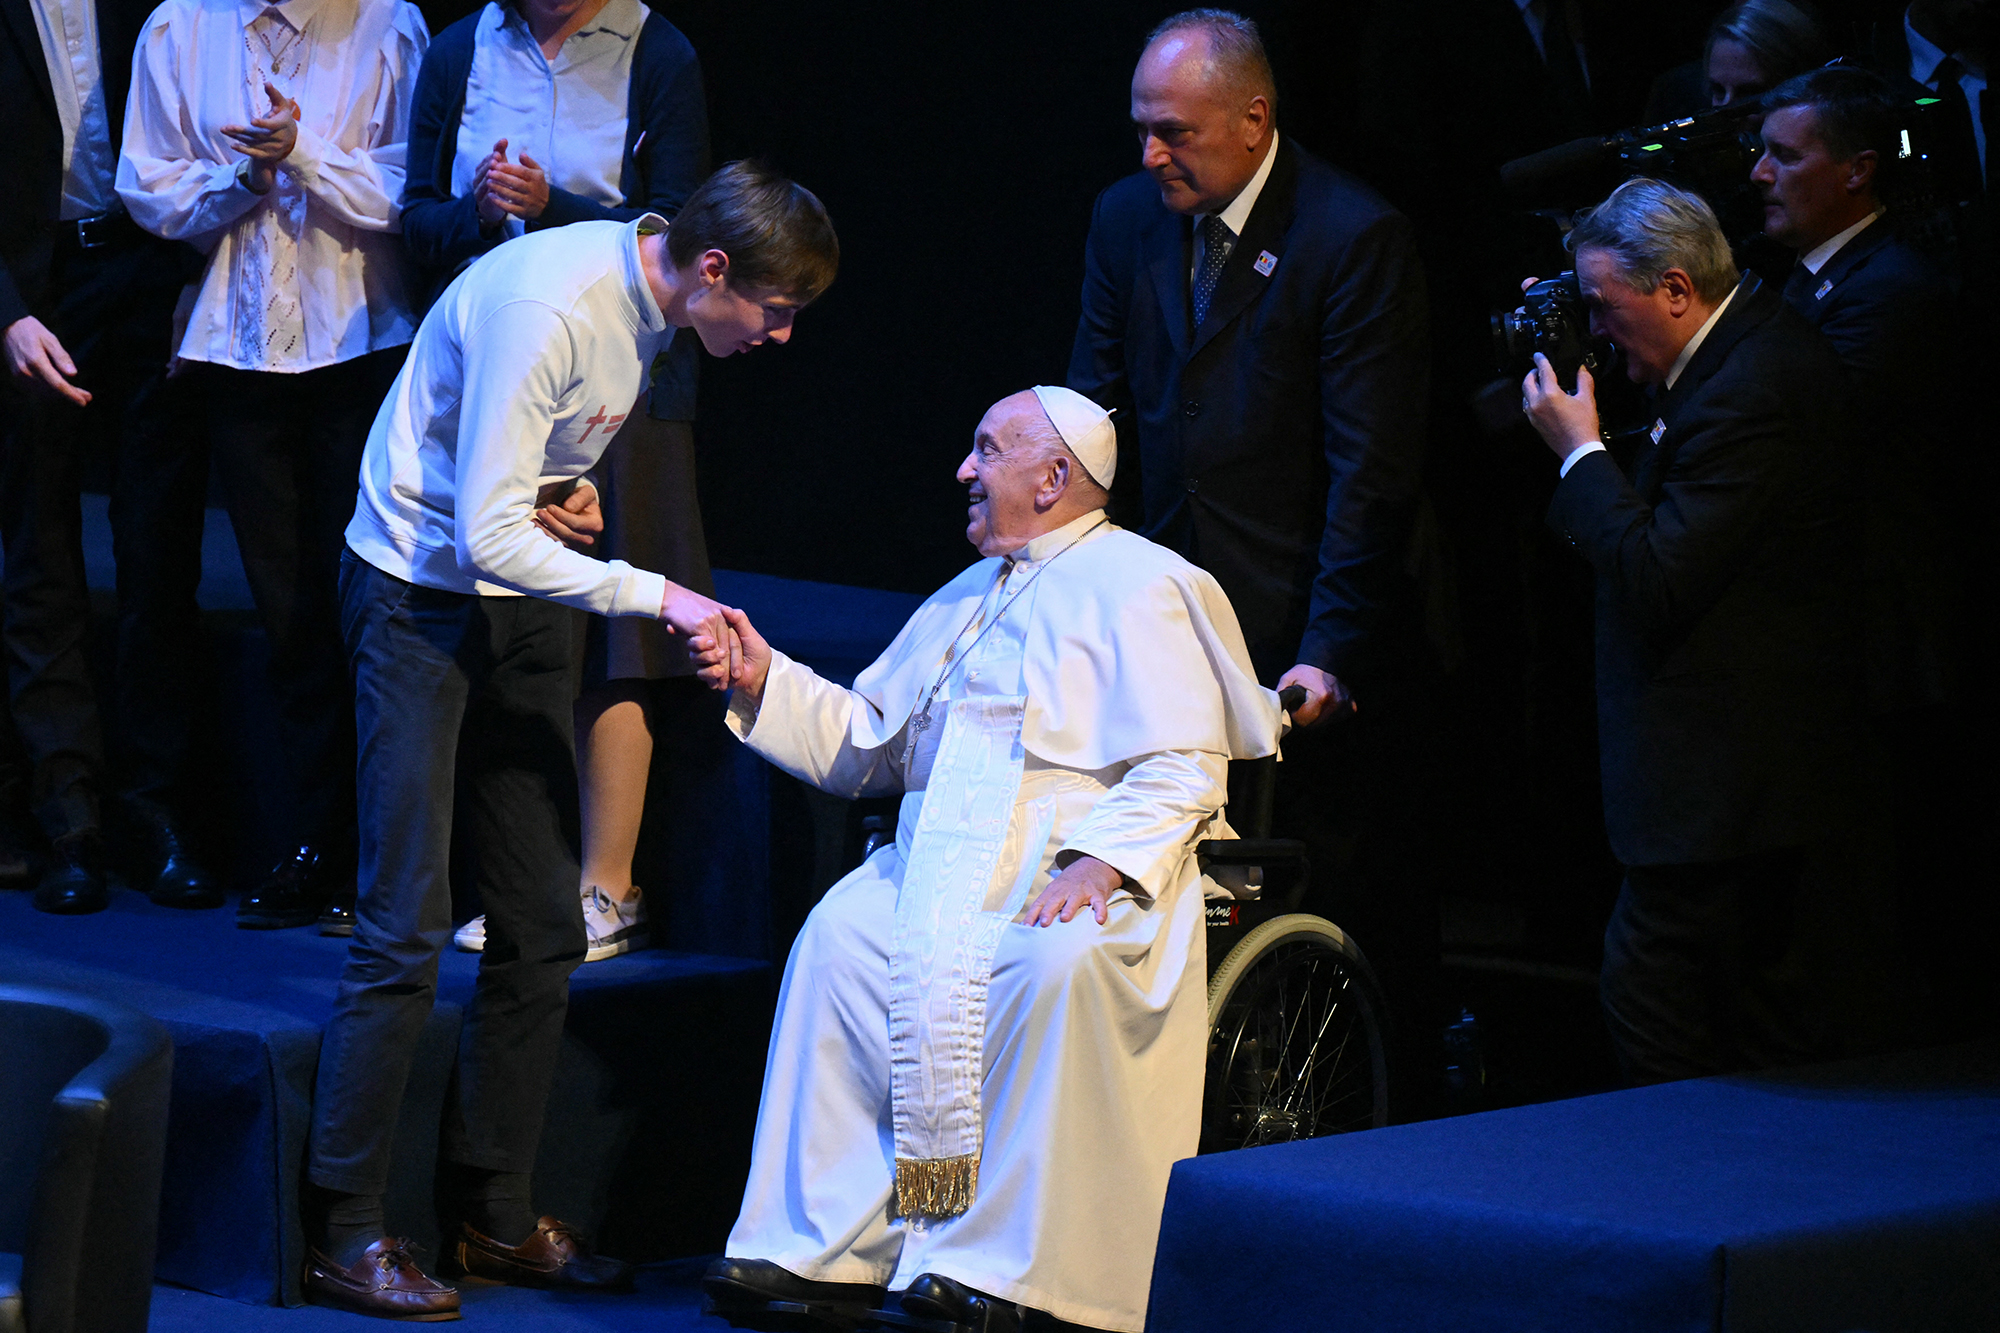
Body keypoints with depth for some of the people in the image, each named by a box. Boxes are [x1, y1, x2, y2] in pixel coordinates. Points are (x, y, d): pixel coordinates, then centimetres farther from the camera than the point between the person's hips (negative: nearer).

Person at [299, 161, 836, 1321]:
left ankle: (495, 1215, 15)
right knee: (406, 929, -11)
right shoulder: (550, 304, -27)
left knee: (543, 928, 6)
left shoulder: (648, 300, 1)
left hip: (522, 610, 9)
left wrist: (571, 489, -3)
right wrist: (655, 596, -25)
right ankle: (346, 1234, -4)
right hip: (422, 595, -9)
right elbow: (486, 537, -27)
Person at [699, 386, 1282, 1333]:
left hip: (1086, 869, -6)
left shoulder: (1139, 588, 3)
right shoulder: (963, 601, 27)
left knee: (1054, 961, -37)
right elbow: (866, 744, 27)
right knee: (842, 934, -23)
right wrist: (764, 682, 13)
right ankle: (823, 1247, -25)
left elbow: (1183, 768, -7)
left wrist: (1102, 861, -22)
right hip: (943, 855, 6)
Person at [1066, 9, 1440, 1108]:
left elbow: (1371, 473, -14)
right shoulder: (1126, 221, 6)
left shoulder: (1355, 238, -12)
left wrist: (1329, 654, -20)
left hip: (1311, 651, -5)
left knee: (1356, 910, 2)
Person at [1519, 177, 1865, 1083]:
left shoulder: (1747, 396, -23)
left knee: (1649, 1008, -7)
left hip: (1719, 769, -11)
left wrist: (1580, 451, -16)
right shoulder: (1763, 338, 10)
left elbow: (1659, 581, -25)